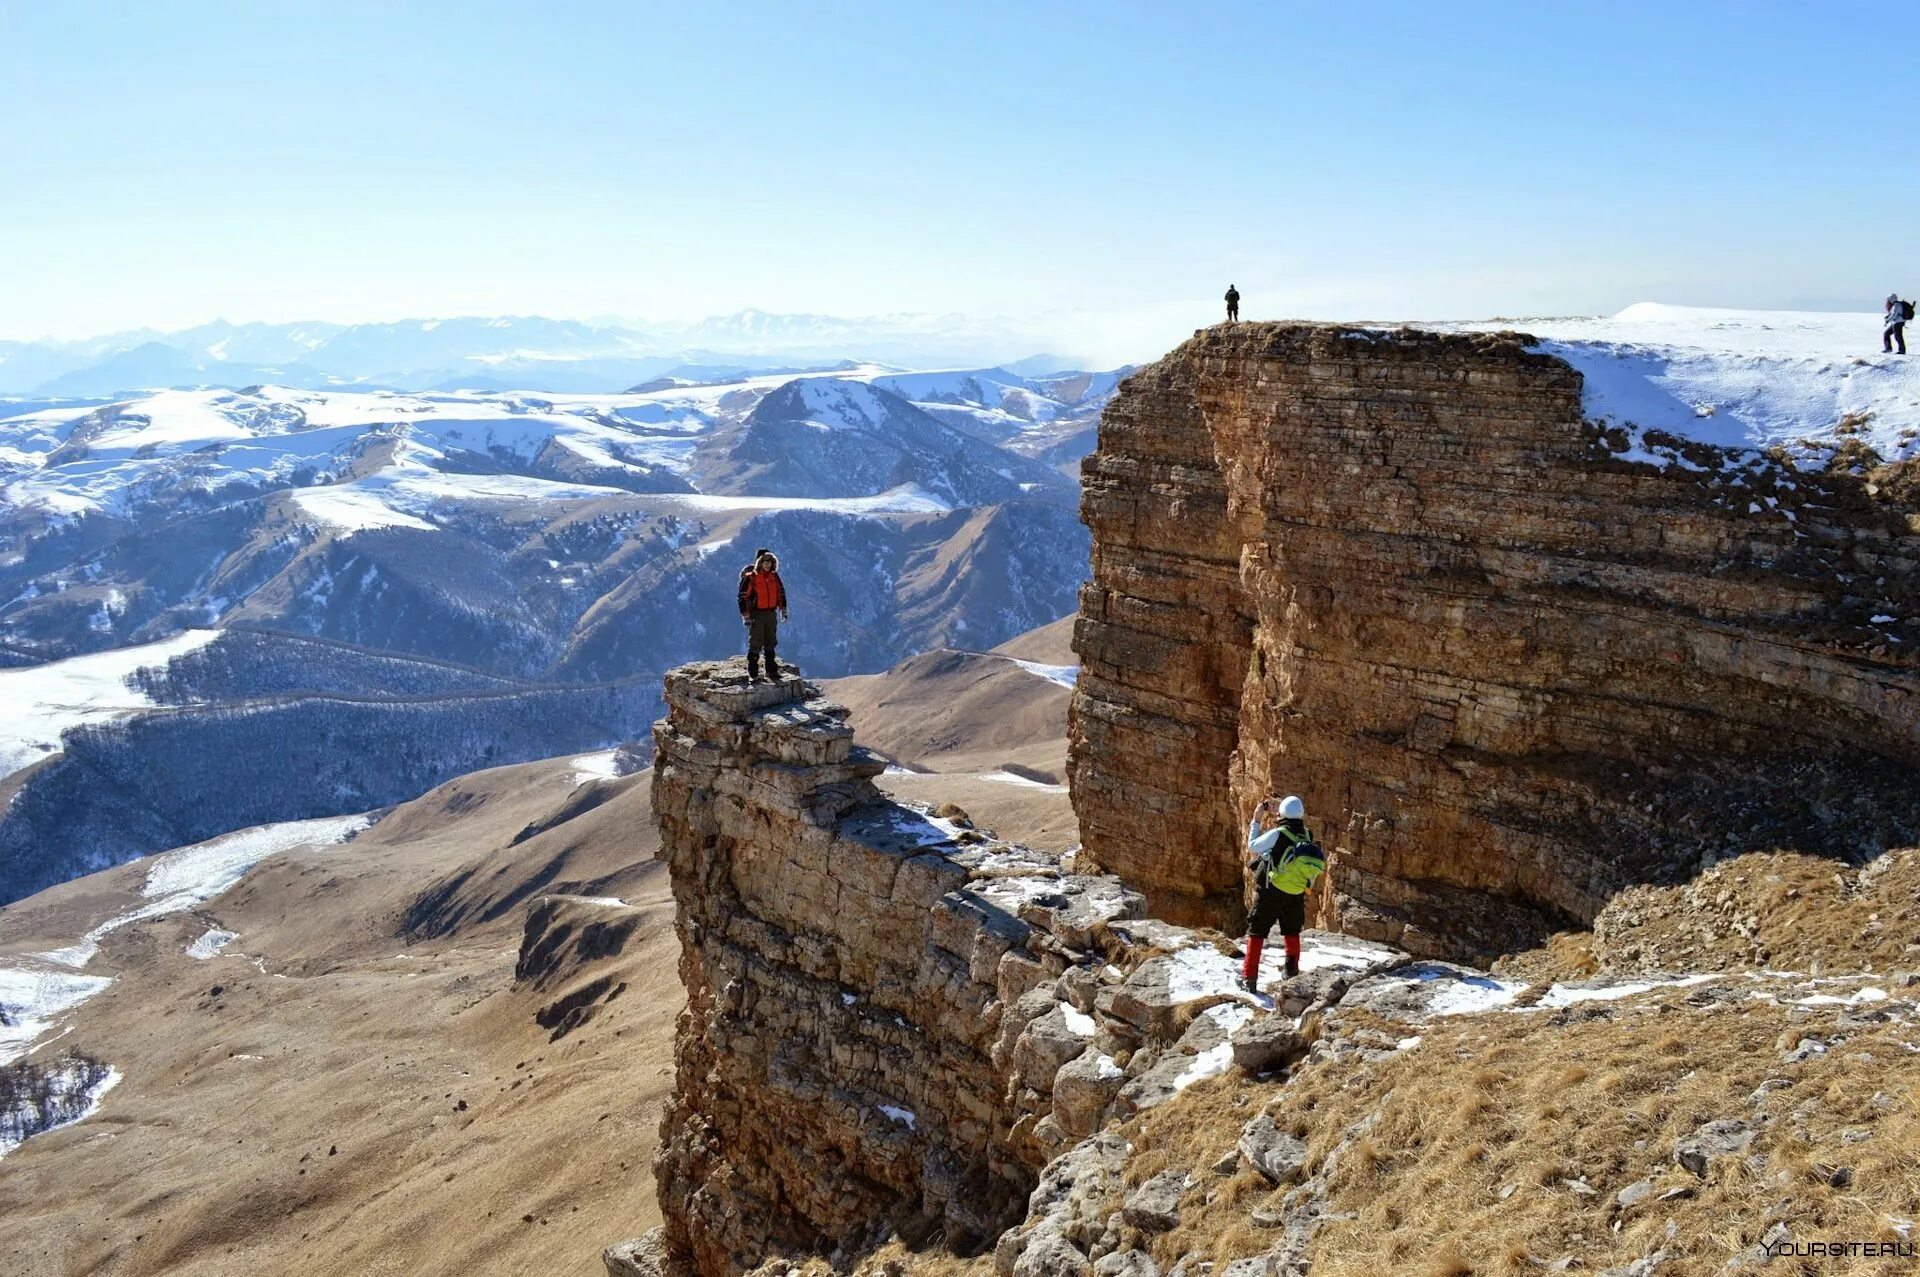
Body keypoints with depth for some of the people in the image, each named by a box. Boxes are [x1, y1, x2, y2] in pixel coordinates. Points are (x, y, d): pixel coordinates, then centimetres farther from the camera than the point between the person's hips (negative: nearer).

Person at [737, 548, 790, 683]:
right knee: (755, 644, -4)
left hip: (771, 614, 6)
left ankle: (771, 670, 26)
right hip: (756, 615, -6)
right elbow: (742, 598, -13)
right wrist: (746, 617, -15)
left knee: (770, 643, 15)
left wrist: (783, 610, 14)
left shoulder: (774, 576, 5)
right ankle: (752, 674, 0)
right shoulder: (750, 578, -13)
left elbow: (781, 593, 17)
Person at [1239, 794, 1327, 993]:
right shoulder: (1306, 835, -2)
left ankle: (1249, 978, 0)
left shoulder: (1278, 834, -17)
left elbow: (1253, 846, -4)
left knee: (1257, 932, 4)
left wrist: (1256, 820, 2)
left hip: (1271, 892, -4)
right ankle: (1292, 973, 29)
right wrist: (1277, 814, 21)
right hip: (1295, 895, 4)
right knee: (1292, 932, 24)